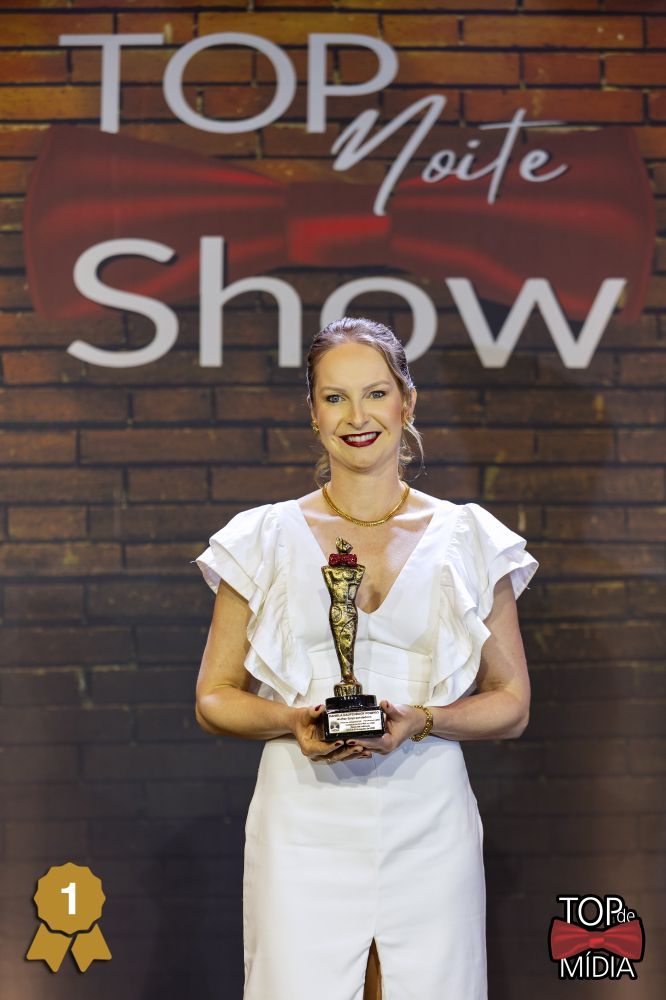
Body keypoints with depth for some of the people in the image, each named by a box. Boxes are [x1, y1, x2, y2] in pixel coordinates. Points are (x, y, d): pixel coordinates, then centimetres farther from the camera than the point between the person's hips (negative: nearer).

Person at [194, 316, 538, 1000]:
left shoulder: (468, 539, 6)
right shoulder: (264, 539, 6)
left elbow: (512, 704, 8)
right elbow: (214, 697, 9)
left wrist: (421, 721, -10)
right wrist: (293, 720, -11)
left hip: (428, 831, 1)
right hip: (304, 830, 0)